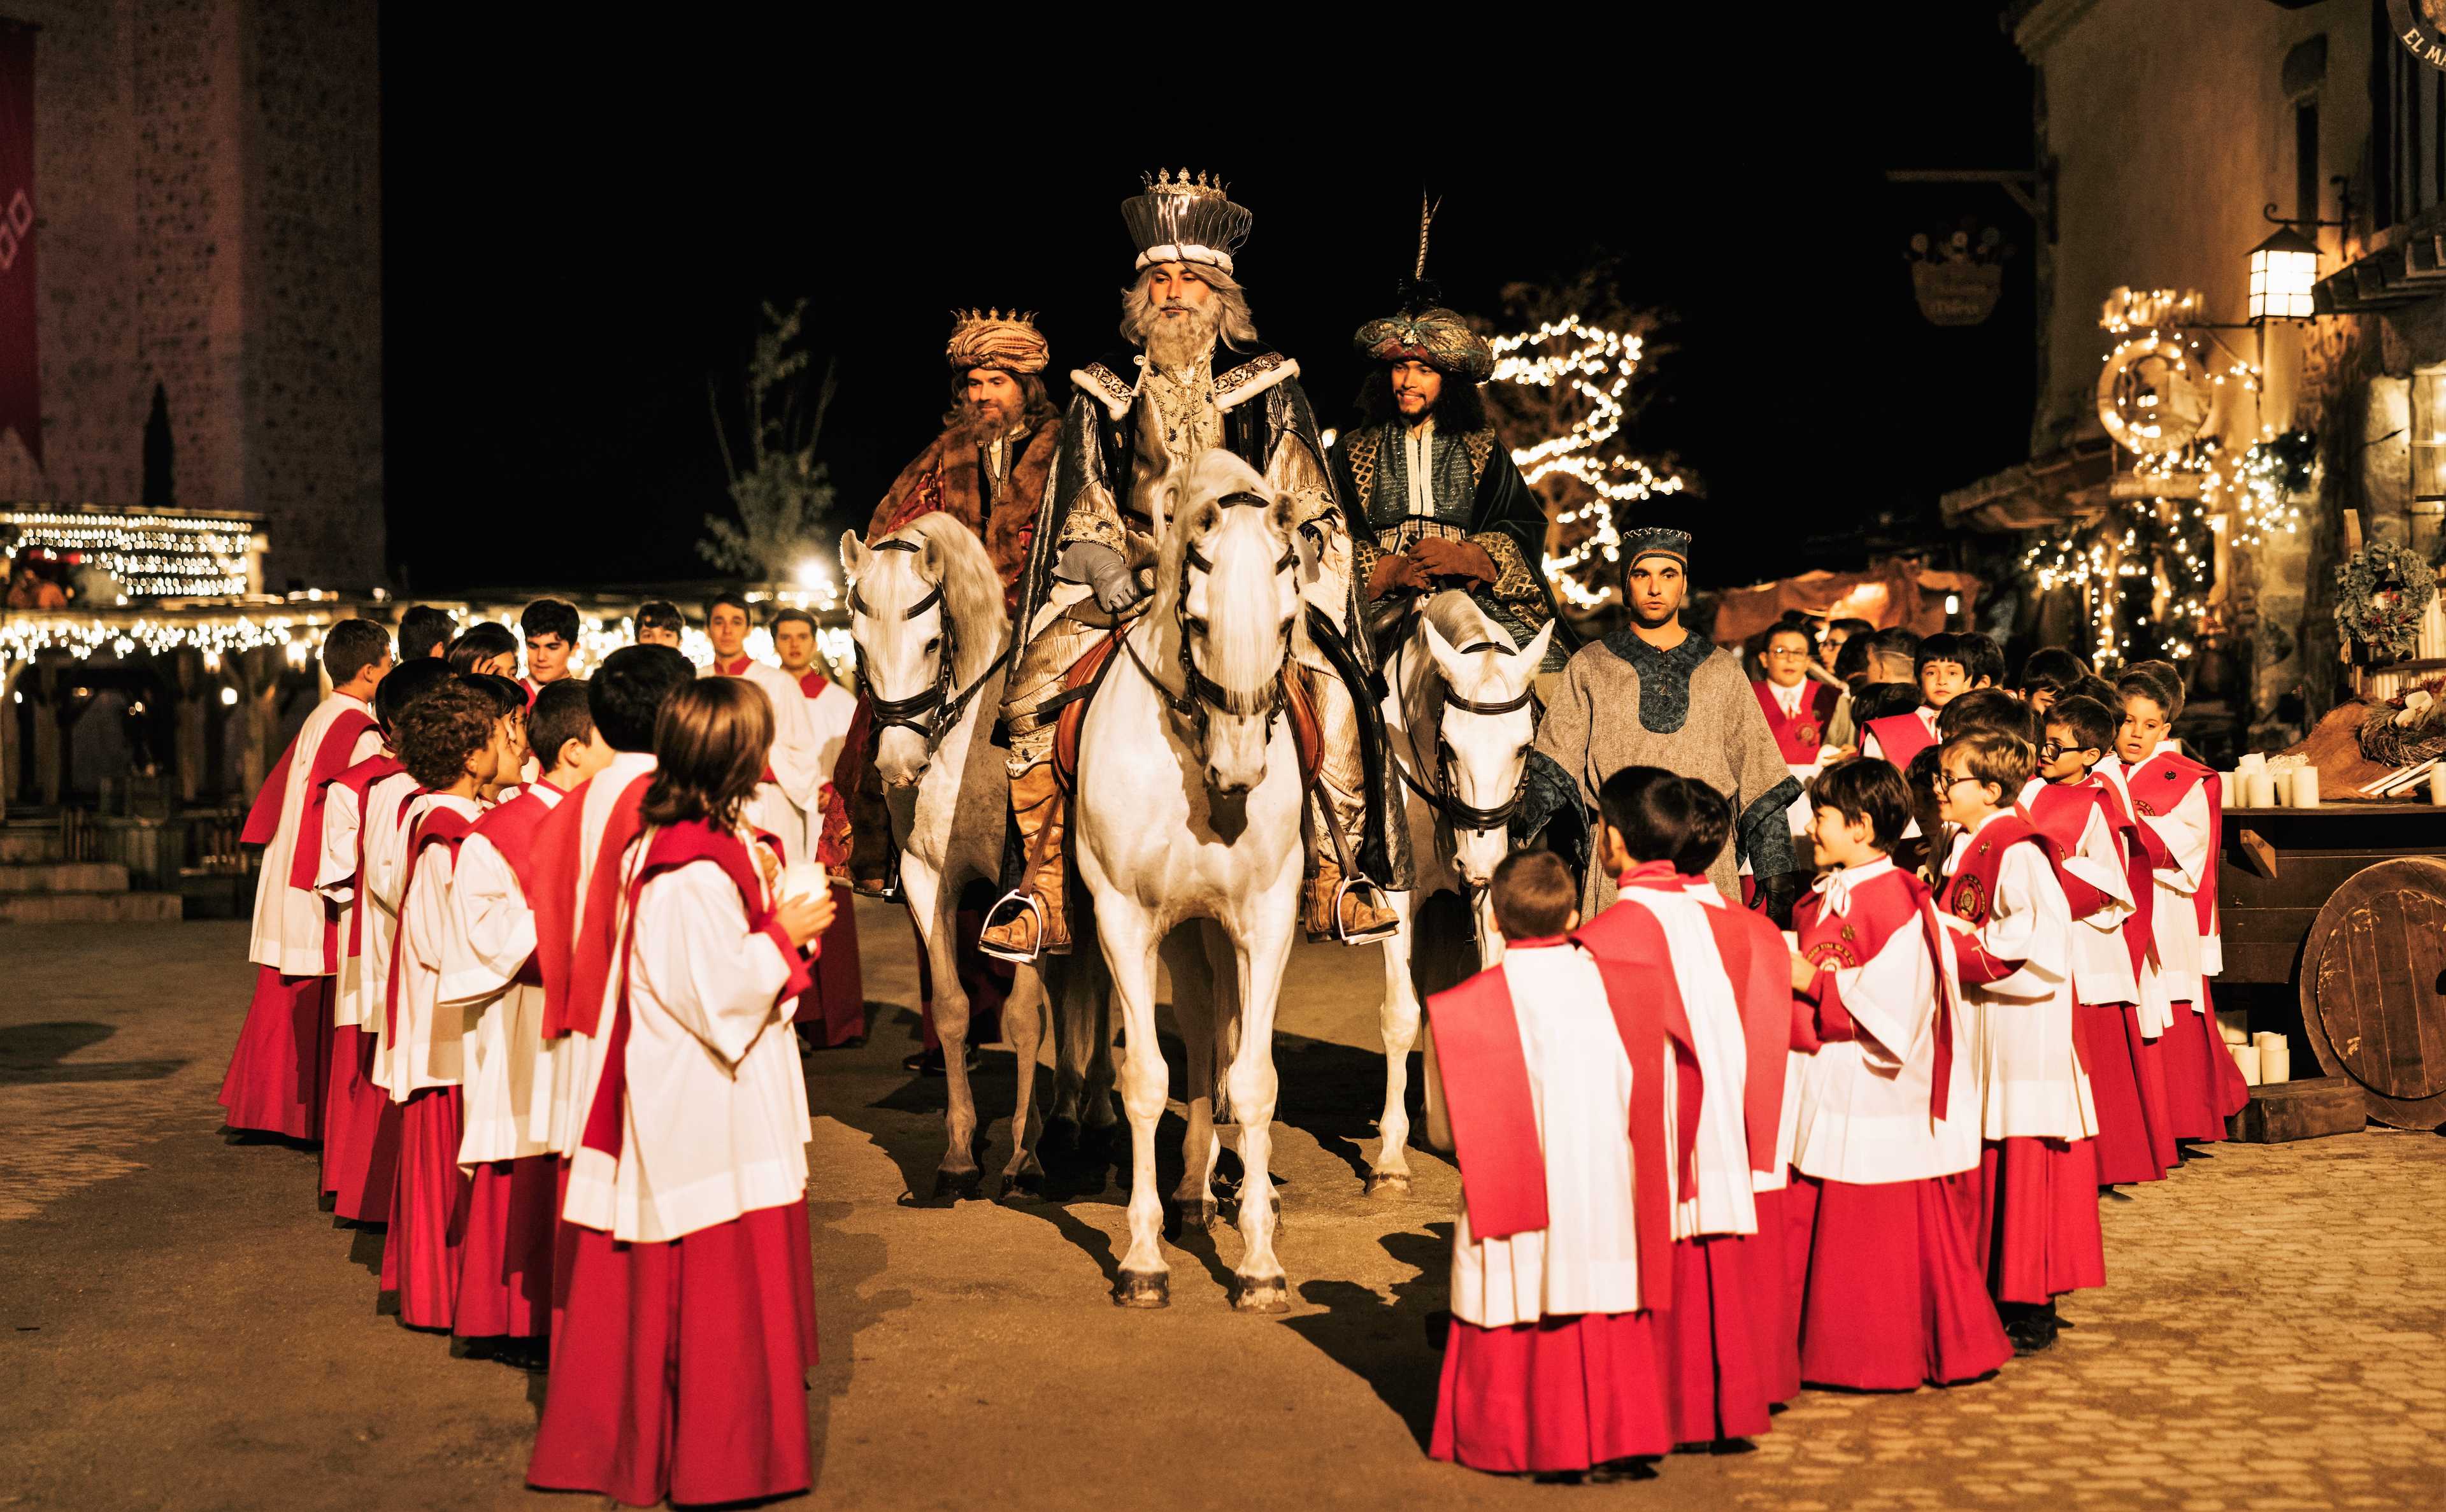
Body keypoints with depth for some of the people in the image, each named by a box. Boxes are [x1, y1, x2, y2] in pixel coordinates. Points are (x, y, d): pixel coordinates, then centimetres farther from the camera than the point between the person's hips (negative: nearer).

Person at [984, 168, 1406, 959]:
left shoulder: (1268, 388, 8)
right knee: (1031, 689, -21)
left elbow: (1299, 502, 4)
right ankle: (1045, 894, -15)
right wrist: (1110, 570, -11)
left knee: (1336, 693, -23)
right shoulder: (1102, 394, 10)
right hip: (1130, 579, 1)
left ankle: (1333, 881, -8)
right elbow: (1082, 509, 8)